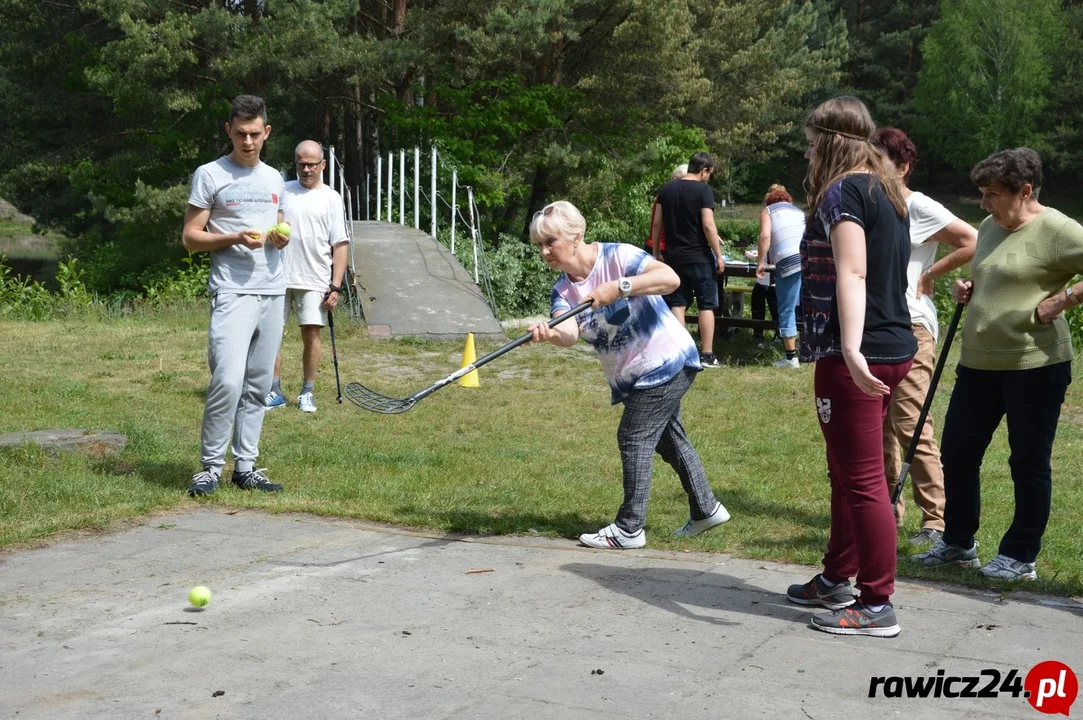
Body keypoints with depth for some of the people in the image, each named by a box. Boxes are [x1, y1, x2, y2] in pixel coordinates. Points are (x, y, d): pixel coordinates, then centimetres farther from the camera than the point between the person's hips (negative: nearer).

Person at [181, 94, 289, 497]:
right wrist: (236, 238, -17)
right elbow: (190, 237, -1)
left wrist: (281, 238, 3)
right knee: (228, 380, -17)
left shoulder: (273, 178, 17)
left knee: (258, 385, 6)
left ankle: (246, 467, 11)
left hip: (273, 293, 6)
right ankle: (211, 466, -6)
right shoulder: (210, 175, 0)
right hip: (232, 293, -6)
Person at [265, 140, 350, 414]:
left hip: (314, 281, -2)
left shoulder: (331, 198, 3)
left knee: (311, 334, -2)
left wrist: (336, 287, -6)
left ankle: (307, 393, 11)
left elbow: (340, 245, 0)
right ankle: (274, 392, 12)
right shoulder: (282, 191, 9)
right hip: (278, 277, 2)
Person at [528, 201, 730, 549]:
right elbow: (570, 333, -24)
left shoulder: (617, 257, -20)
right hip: (629, 376, 8)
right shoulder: (563, 291, -3)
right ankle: (706, 510, 33)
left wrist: (618, 287, -43)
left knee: (633, 438, -10)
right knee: (669, 439, 18)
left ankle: (629, 529, -1)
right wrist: (550, 333, -47)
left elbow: (670, 278, -35)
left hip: (666, 363, -8)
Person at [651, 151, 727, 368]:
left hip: (673, 256, 5)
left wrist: (656, 252, 16)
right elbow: (708, 225, -16)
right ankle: (707, 355, 3)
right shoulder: (703, 190, -11)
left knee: (677, 304, 7)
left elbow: (657, 224, 7)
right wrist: (719, 256, -10)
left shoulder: (666, 189, 6)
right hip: (699, 257, -5)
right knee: (706, 305, 4)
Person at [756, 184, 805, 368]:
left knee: (787, 309, 2)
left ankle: (791, 357, 2)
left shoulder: (768, 210, 19)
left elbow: (765, 235, 0)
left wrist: (760, 262, 5)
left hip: (790, 261, -5)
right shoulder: (798, 211, 33)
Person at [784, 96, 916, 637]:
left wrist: (851, 350, -33)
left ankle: (877, 605, 2)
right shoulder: (887, 191, 17)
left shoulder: (843, 191, -12)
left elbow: (851, 273, -24)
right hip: (892, 346, 10)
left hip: (855, 357, -10)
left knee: (862, 479, -4)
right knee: (847, 472, 20)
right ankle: (837, 580, 32)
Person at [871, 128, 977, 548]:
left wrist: (930, 274, -9)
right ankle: (888, 510, 22)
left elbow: (973, 243, -16)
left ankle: (936, 521, -6)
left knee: (911, 425, -11)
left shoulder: (918, 207, -8)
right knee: (879, 426, 11)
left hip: (910, 327, -8)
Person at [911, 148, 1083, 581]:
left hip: (1035, 365, -8)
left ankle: (1020, 558, 16)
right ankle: (958, 544, 26)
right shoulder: (990, 228, 13)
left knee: (1030, 463, 4)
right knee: (957, 454, 10)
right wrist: (966, 288, 10)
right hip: (979, 362, 8)